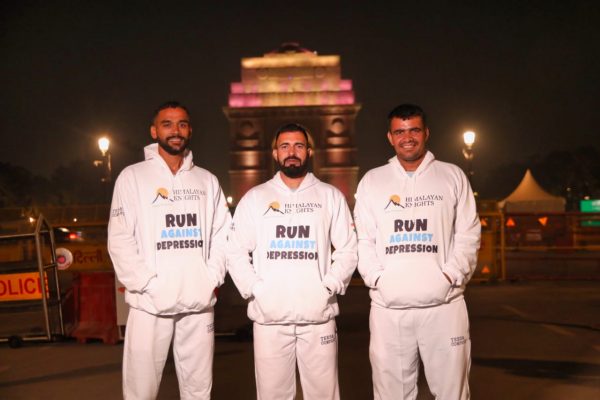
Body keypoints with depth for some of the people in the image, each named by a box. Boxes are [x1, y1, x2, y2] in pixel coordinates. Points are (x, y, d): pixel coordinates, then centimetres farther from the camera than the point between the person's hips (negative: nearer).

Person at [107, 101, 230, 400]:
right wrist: (147, 285, -12)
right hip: (150, 303, -3)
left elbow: (223, 234, 12)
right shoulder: (133, 176, 2)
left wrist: (212, 278, -2)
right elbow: (120, 240, -4)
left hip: (199, 302, 3)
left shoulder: (207, 180, 12)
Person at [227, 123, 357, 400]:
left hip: (319, 316, 0)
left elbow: (347, 249, 6)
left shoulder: (330, 196, 9)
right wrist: (255, 289, -6)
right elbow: (236, 252, 6)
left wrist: (328, 287, -6)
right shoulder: (255, 197, 9)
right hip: (269, 317, 0)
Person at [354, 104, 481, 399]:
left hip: (444, 303, 0)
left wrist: (450, 275, -8)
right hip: (388, 306, 1)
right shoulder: (371, 181, 10)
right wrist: (378, 278, -8)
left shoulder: (452, 176, 9)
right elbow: (363, 239, 7)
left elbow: (468, 234, 5)